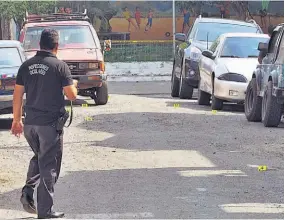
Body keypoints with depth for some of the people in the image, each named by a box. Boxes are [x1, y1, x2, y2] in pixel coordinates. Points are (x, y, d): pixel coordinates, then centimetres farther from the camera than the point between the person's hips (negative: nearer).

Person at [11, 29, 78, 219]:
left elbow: (18, 95, 7)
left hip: (30, 123, 5)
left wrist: (17, 120, 16)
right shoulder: (59, 66, -9)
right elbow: (71, 95, -9)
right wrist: (74, 84, 13)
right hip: (50, 124, -5)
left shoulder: (26, 66, 4)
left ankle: (28, 190, 5)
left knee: (39, 157, 25)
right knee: (49, 166, 3)